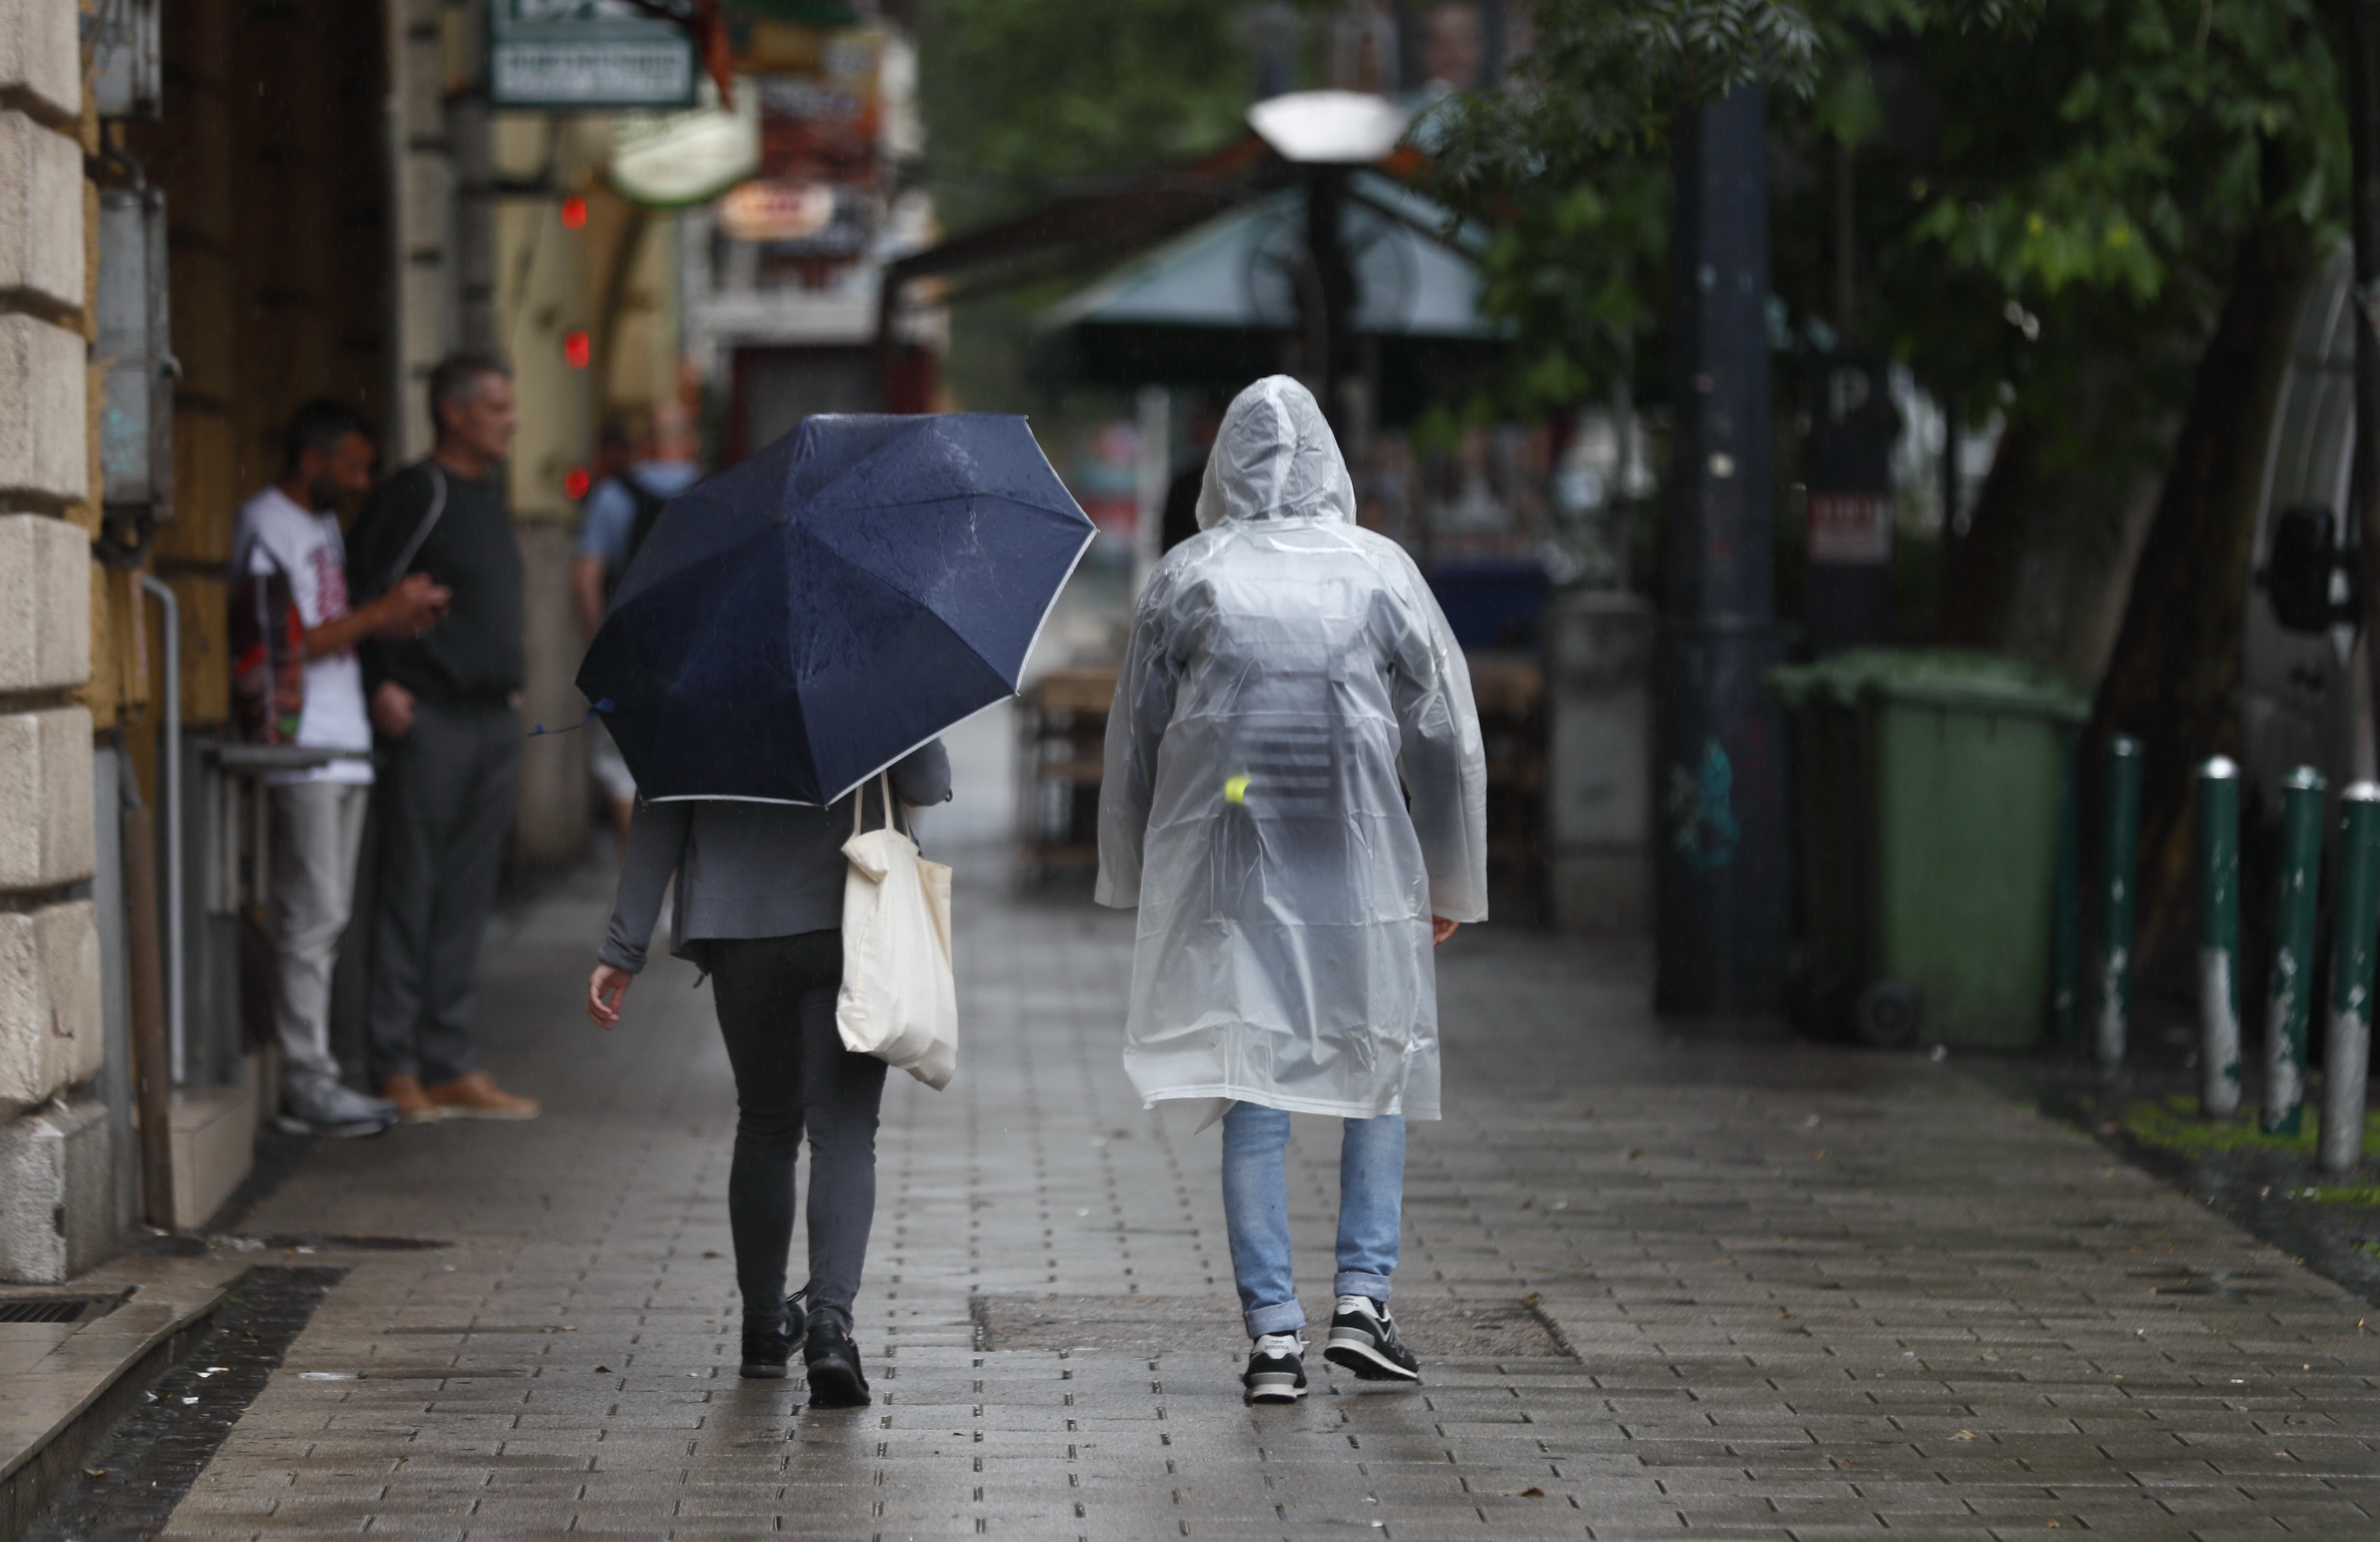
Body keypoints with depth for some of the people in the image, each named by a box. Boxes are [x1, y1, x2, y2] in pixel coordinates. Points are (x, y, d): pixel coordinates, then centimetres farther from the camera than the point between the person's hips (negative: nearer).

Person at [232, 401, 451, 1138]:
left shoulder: (322, 525, 20)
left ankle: (317, 1073, 12)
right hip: (301, 753, -9)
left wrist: (397, 622, 6)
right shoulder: (266, 528, -10)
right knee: (311, 917, -9)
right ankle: (307, 1084, -7)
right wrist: (379, 613, -14)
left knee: (327, 916, 9)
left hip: (342, 746, 9)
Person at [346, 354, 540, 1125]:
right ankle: (397, 1067, 0)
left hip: (494, 718, 8)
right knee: (411, 894, -4)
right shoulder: (417, 494, -10)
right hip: (429, 719, -8)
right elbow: (362, 592, -14)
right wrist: (382, 685, -17)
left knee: (466, 896, 10)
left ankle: (452, 1067, 14)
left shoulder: (489, 493, 16)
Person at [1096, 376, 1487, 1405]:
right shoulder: (1382, 572, 1)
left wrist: (1135, 884, 19)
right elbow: (1448, 740, 5)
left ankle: (1274, 1331, 2)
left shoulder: (1184, 582, 1)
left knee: (1254, 1097, 4)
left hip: (1226, 873, 0)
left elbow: (1133, 742, 7)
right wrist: (1451, 886, 15)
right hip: (1363, 868, 0)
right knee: (1381, 1074, 15)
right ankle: (1362, 1296, 5)